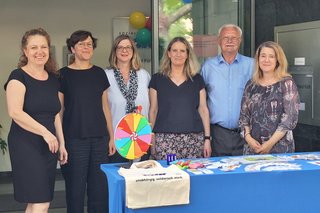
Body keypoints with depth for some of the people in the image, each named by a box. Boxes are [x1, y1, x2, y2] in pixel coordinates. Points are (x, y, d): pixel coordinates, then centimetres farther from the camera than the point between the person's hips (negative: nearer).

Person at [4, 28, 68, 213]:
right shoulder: (18, 76, -8)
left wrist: (62, 144, 14)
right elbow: (15, 112, -19)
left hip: (49, 146, 7)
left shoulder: (53, 79, 13)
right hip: (26, 145, -7)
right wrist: (45, 132, -22)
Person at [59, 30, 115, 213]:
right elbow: (58, 110, 0)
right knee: (76, 189, 1)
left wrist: (112, 136, 11)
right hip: (74, 139, -3)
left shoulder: (99, 73, 10)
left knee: (100, 189, 5)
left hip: (100, 138, 3)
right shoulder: (64, 75, 0)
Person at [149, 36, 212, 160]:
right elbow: (153, 110, 8)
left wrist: (207, 138, 3)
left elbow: (203, 109, 9)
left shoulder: (197, 79, 10)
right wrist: (151, 139, 3)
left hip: (194, 139, 1)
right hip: (165, 139, -1)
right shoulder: (157, 79, 7)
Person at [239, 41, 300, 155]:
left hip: (279, 147, -3)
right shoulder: (251, 85, 9)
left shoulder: (287, 83, -3)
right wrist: (248, 137, -9)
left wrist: (270, 143, -15)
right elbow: (243, 115, 8)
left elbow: (290, 118, -9)